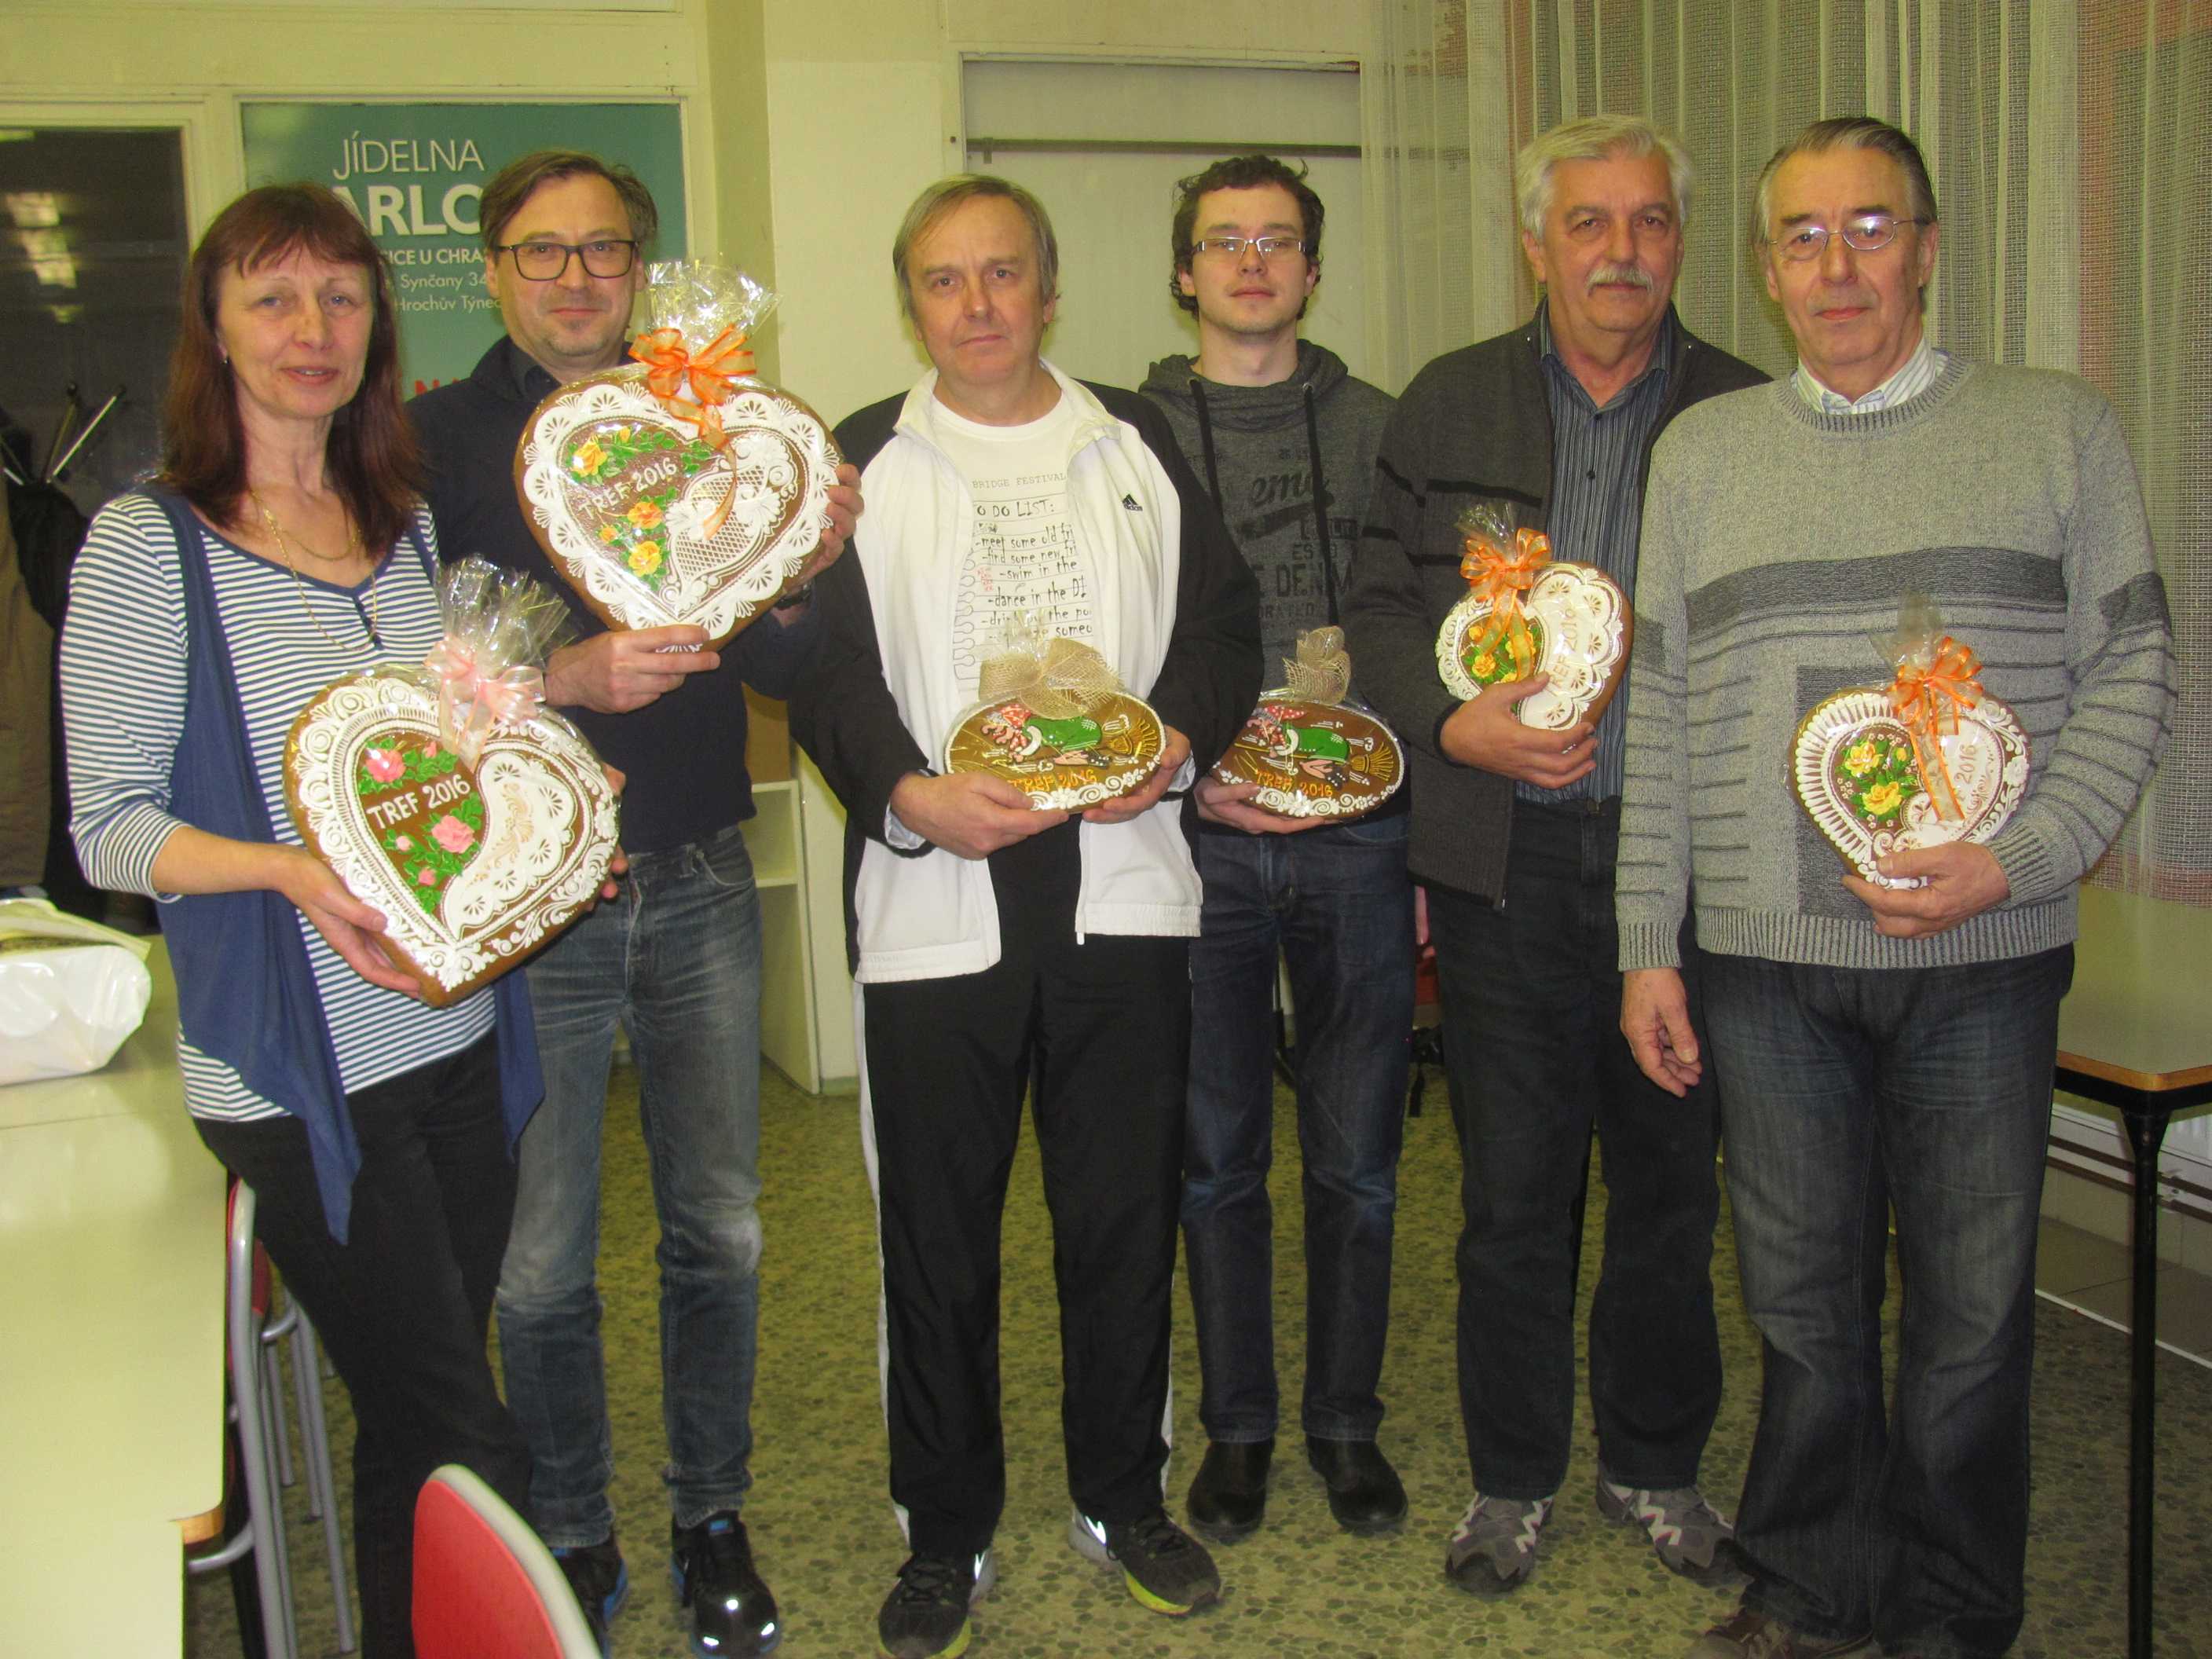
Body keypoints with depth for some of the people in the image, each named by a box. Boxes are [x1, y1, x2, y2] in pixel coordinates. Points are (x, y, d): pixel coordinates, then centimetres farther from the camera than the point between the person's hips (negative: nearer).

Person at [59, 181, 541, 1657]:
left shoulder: (412, 524, 11)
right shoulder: (147, 543, -7)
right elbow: (111, 829, -8)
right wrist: (289, 870, -24)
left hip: (461, 1033, 6)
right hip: (297, 1069, -6)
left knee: (418, 1425, 17)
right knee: (470, 1455, -2)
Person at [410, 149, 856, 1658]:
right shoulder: (433, 441, -2)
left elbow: (776, 670, 7)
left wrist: (806, 573, -13)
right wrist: (564, 677, -25)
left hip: (698, 884, 3)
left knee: (719, 1230, 11)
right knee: (541, 1262, 6)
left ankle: (713, 1518, 30)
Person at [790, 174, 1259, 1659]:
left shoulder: (1138, 445, 13)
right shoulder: (860, 467, 8)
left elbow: (1222, 621, 8)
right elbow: (827, 674, 0)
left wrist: (1176, 744, -11)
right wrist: (911, 794, -17)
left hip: (1122, 881, 2)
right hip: (935, 897, -1)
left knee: (1126, 1207, 10)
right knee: (938, 1234, 5)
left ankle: (1125, 1496, 30)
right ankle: (947, 1535, 23)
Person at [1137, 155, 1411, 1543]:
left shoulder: (1377, 429, 8)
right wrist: (1181, 774, -11)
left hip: (1356, 839, 1)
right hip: (1199, 844, -1)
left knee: (1358, 1156, 8)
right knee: (1218, 1156, 8)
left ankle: (1347, 1418, 26)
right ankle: (1239, 1422, 25)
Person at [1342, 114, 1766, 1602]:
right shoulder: (1447, 406, 7)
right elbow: (1383, 602, 6)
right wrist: (1454, 722, -11)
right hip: (1505, 857, 0)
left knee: (1670, 1175, 12)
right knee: (1515, 1186, 7)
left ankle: (1657, 1463, 32)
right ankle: (1514, 1477, 25)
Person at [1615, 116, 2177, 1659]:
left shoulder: (2059, 428, 4)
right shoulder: (1702, 449, 10)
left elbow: (2134, 670, 2)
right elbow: (1660, 710, 10)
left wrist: (2015, 860, -13)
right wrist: (1648, 945, 6)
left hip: (1983, 953, -1)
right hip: (1765, 960, 2)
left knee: (1974, 1303, 8)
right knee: (1804, 1297, 11)